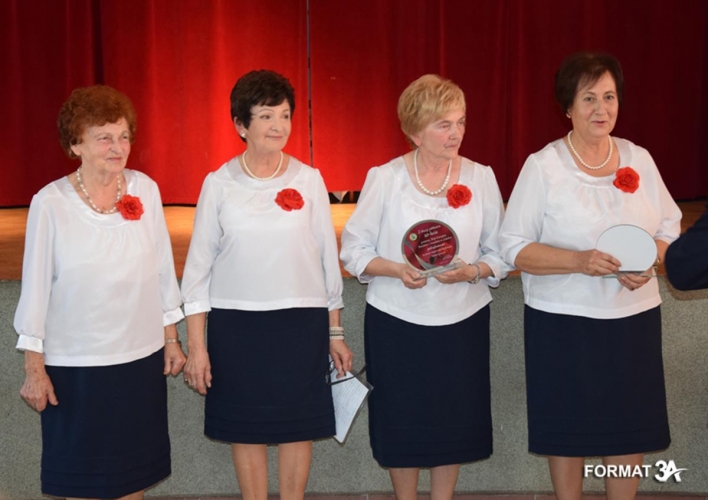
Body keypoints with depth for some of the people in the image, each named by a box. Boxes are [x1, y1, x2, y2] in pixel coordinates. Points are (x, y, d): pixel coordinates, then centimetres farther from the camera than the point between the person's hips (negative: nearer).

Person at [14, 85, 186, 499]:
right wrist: (34, 367, -5)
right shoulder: (50, 203, -12)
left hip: (141, 358, 3)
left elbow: (163, 271, 4)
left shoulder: (146, 190, -3)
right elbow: (35, 287, -7)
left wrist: (171, 339, 8)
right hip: (75, 365, -3)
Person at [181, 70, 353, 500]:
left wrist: (335, 332, 6)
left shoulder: (309, 180, -1)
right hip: (236, 323, 0)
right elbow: (199, 266, 0)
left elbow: (328, 257, 4)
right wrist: (196, 345, -3)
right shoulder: (220, 184, -2)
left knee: (298, 424, 8)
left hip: (301, 321, 1)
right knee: (246, 426, 9)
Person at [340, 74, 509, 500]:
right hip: (396, 322, -1)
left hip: (463, 322, 2)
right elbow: (354, 249, -3)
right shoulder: (384, 178, -5)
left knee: (455, 422, 11)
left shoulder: (481, 177, -1)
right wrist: (397, 270, -20)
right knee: (402, 423, 8)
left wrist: (473, 271, -18)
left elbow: (502, 253, 2)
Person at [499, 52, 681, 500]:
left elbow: (670, 227, 10)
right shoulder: (542, 166, -8)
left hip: (634, 317, 3)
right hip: (563, 320, -3)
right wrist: (579, 261, -23)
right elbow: (514, 248, -9)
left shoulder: (639, 159, 3)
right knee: (568, 426, 8)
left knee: (631, 423, 10)